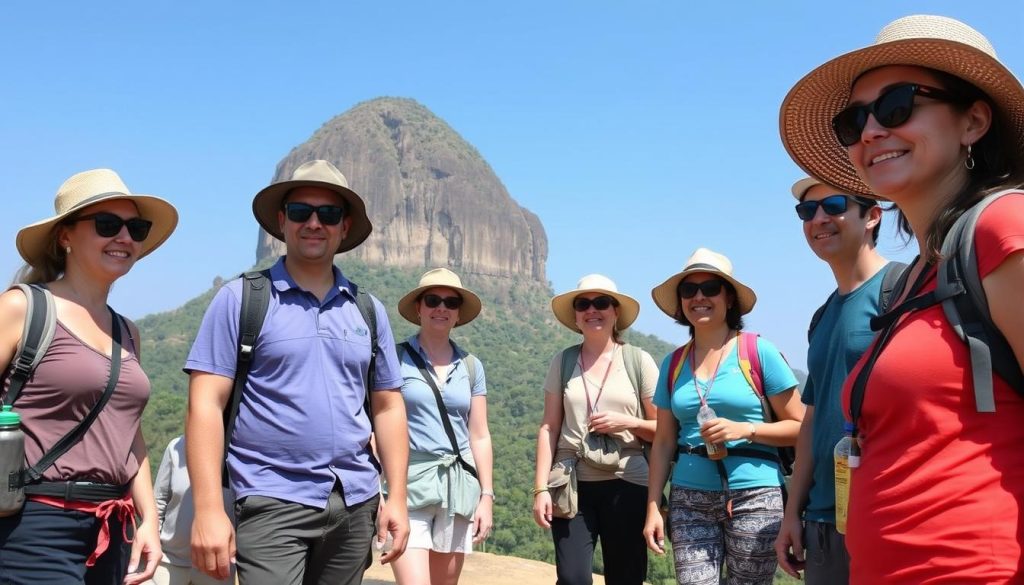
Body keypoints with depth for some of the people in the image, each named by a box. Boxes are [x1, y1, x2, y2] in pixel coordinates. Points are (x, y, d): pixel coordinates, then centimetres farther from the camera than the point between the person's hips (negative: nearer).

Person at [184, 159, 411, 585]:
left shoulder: (368, 311, 10)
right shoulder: (242, 299, -2)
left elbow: (388, 408, 13)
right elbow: (205, 405, -7)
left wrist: (397, 498, 5)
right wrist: (209, 509, -15)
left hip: (356, 503, 4)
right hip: (273, 502, -4)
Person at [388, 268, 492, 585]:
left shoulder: (471, 367, 10)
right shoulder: (395, 359, -1)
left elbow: (479, 437, 12)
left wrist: (486, 496, 7)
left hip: (457, 488, 4)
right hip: (408, 485, -4)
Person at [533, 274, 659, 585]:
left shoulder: (638, 360, 2)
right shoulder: (563, 361, 7)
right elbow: (549, 428, 5)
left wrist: (627, 422, -13)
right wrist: (541, 488, -1)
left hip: (626, 485, -1)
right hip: (572, 485, 1)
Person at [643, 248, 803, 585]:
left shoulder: (759, 352, -3)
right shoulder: (673, 364, 8)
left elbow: (799, 427, -2)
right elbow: (664, 442, 11)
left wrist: (744, 430, -16)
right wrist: (653, 507, 5)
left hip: (754, 497, -3)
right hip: (690, 500, 3)